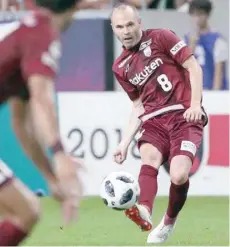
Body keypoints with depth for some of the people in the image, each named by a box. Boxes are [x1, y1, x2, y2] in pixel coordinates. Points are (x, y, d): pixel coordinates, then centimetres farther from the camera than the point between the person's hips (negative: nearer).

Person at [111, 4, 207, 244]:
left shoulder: (160, 38, 0)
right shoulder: (120, 67, 15)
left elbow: (194, 67, -2)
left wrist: (195, 104, -14)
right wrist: (125, 143, 13)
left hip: (184, 116, -4)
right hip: (154, 119, 4)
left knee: (179, 175, -22)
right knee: (149, 157, -29)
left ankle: (169, 222, 4)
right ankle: (144, 211, -54)